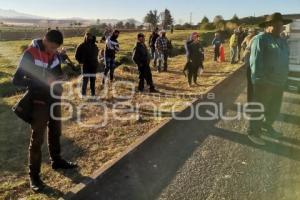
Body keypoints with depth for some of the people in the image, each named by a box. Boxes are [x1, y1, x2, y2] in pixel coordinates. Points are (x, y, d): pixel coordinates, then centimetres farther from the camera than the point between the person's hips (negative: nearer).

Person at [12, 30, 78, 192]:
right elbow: (16, 80, -16)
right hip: (39, 103, -6)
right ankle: (33, 175, 16)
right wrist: (42, 82, -27)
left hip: (55, 101, 6)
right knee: (37, 139, 2)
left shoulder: (54, 54, 2)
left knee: (55, 133, 19)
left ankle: (56, 161, 39)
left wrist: (58, 78, -9)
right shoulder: (30, 54, -16)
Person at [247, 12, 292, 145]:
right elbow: (255, 60, -18)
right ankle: (253, 132, 18)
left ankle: (267, 126, 43)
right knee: (259, 109, 3)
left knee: (275, 108, 21)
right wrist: (259, 79, -22)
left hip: (279, 82, 8)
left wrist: (284, 78, 16)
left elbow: (285, 60, 19)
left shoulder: (282, 41, 13)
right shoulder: (260, 39, -12)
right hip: (264, 82, -8)